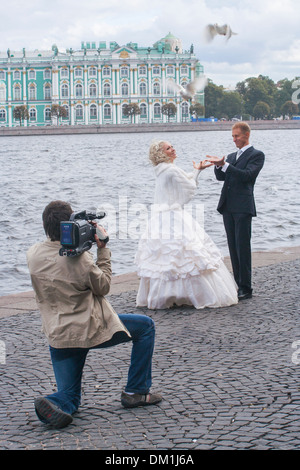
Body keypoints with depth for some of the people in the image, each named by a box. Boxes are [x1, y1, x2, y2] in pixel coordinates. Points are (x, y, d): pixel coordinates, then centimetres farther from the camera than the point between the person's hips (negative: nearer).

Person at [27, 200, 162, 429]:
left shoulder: (33, 254, -2)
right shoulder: (79, 258, -20)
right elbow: (103, 286, -5)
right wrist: (102, 249, -1)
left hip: (57, 337, 5)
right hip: (90, 329, -5)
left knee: (69, 396, 15)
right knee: (146, 326, 17)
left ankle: (54, 404, -22)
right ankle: (136, 392, 18)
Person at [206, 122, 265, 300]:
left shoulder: (257, 155, 0)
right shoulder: (232, 156, 21)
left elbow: (247, 175, -14)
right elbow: (221, 177, 12)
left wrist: (224, 164, -19)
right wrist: (218, 166, -9)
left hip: (243, 207, -7)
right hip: (228, 206, 7)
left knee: (243, 247, -8)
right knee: (233, 248, 8)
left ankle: (246, 289, -5)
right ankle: (238, 285, 12)